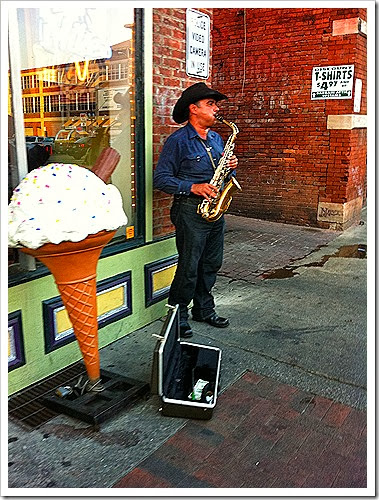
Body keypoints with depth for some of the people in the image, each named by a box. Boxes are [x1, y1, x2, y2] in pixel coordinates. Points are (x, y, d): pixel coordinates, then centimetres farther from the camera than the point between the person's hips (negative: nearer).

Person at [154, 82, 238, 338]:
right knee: (189, 267, -2)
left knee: (211, 264, 14)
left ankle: (204, 309, 30)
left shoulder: (217, 139, 15)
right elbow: (161, 178, -12)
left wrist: (231, 166, 2)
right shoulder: (178, 141, -9)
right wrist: (193, 188, -21)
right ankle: (177, 316, 14)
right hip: (191, 211, -7)